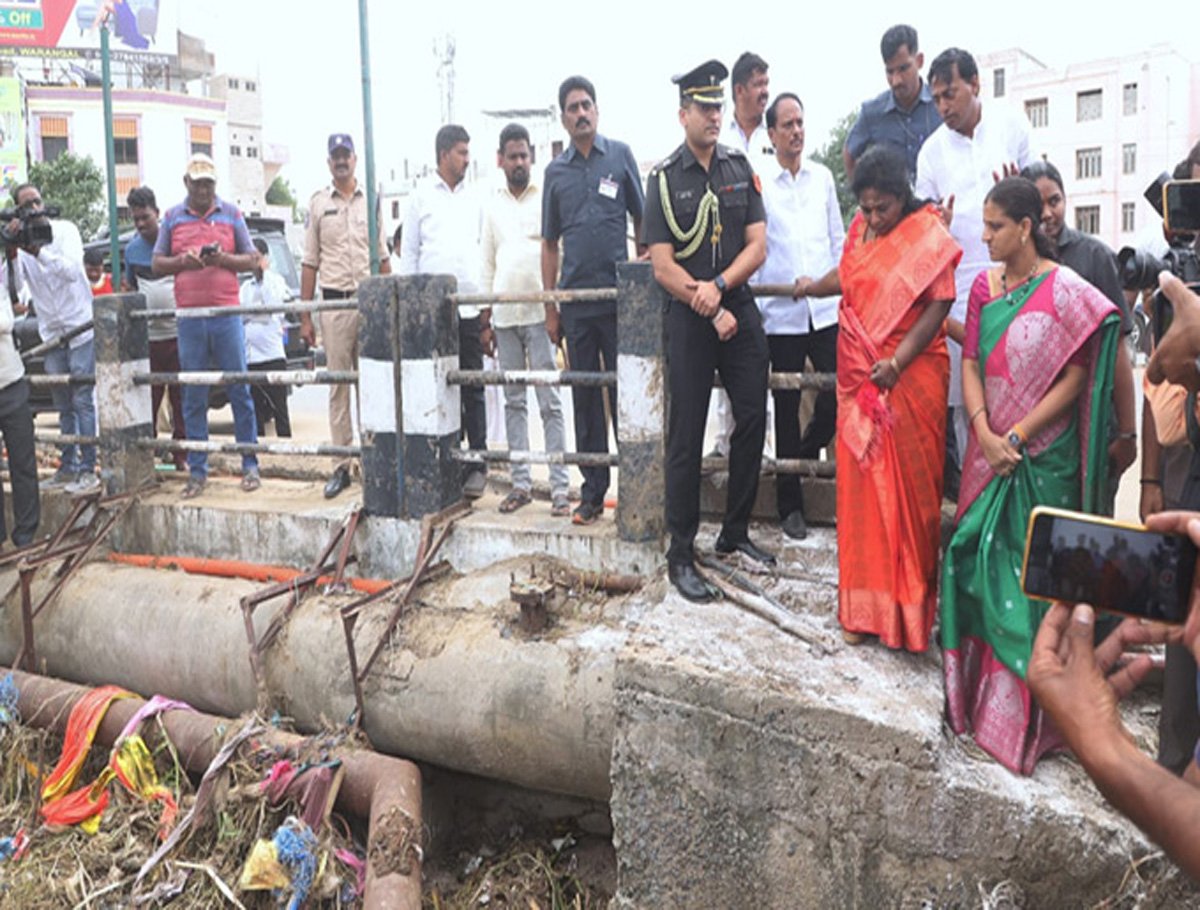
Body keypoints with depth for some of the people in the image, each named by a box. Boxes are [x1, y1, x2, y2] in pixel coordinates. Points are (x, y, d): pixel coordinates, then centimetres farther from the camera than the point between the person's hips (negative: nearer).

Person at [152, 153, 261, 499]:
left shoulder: (231, 213, 9)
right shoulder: (172, 217, 12)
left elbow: (251, 259, 8)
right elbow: (157, 264, 11)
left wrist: (224, 258, -11)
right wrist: (183, 261, -9)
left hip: (227, 315, -1)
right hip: (189, 317, 1)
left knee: (239, 390, -1)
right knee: (193, 397, 3)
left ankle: (250, 466, 6)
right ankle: (197, 471, 10)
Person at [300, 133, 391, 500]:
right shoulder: (317, 204, 7)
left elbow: (383, 258, 11)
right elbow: (310, 262, 7)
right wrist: (305, 316, 2)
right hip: (334, 303, 0)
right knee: (338, 387, 2)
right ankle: (341, 466, 6)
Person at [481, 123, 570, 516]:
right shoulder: (493, 204, 14)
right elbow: (488, 262, 16)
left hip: (539, 313, -4)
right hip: (504, 317, 5)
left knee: (549, 402, -5)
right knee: (513, 402, 8)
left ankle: (559, 488, -3)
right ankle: (521, 483, 15)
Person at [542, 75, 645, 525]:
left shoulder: (620, 155, 5)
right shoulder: (556, 171, 10)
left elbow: (642, 220, 8)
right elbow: (550, 243, 13)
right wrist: (550, 308, 8)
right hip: (575, 299, 2)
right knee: (585, 397, 6)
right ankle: (592, 492, 14)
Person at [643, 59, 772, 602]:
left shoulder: (740, 168, 7)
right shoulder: (664, 178, -4)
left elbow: (758, 246, 1)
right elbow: (663, 267, -8)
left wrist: (718, 285, -14)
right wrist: (710, 310, -10)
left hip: (740, 311, 4)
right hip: (688, 317, -4)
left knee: (753, 419, 6)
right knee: (686, 435, -2)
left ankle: (735, 533, 23)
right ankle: (681, 555, 5)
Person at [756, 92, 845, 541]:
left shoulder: (822, 177, 11)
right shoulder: (759, 181, -2)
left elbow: (838, 238, 17)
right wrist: (749, 305, -4)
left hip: (827, 309, 3)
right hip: (781, 313, -3)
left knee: (839, 395, -2)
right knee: (786, 410, 4)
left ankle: (805, 453, 29)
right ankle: (790, 505, 14)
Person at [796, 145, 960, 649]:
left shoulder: (929, 235, -9)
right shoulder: (861, 227, 10)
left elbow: (938, 305, -15)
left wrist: (897, 361, -24)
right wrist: (813, 287, 43)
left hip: (910, 377, -6)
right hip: (858, 376, 6)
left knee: (908, 488, 0)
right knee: (860, 487, 7)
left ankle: (909, 605, 13)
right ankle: (864, 605, 17)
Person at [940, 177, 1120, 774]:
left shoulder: (1066, 292, -8)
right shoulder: (984, 286, 8)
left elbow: (1073, 380, -10)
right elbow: (971, 364, 3)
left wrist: (1016, 437, -14)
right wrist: (985, 434, -11)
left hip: (1043, 458, -5)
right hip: (990, 452, 5)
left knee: (1030, 572, 0)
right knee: (982, 562, 8)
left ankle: (1026, 710, 12)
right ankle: (980, 686, 23)